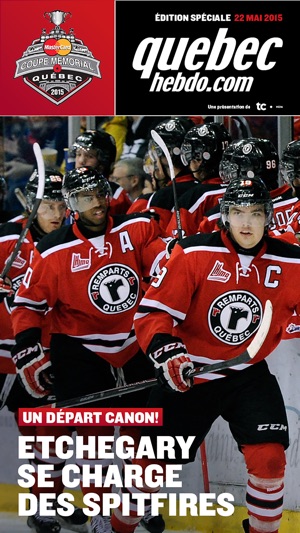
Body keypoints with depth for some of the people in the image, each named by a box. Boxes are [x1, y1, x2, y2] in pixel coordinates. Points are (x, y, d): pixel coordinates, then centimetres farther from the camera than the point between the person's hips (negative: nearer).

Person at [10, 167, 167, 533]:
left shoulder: (137, 228, -7)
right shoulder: (54, 251, -11)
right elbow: (28, 303, -4)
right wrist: (28, 354, -11)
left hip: (137, 345, 3)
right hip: (81, 351, -3)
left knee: (143, 430, 12)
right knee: (94, 433, -3)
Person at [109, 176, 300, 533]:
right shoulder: (194, 253, -15)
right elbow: (152, 311, -16)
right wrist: (166, 352, -32)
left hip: (248, 374, 1)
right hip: (187, 373, -1)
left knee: (269, 458, -14)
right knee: (151, 461, 5)